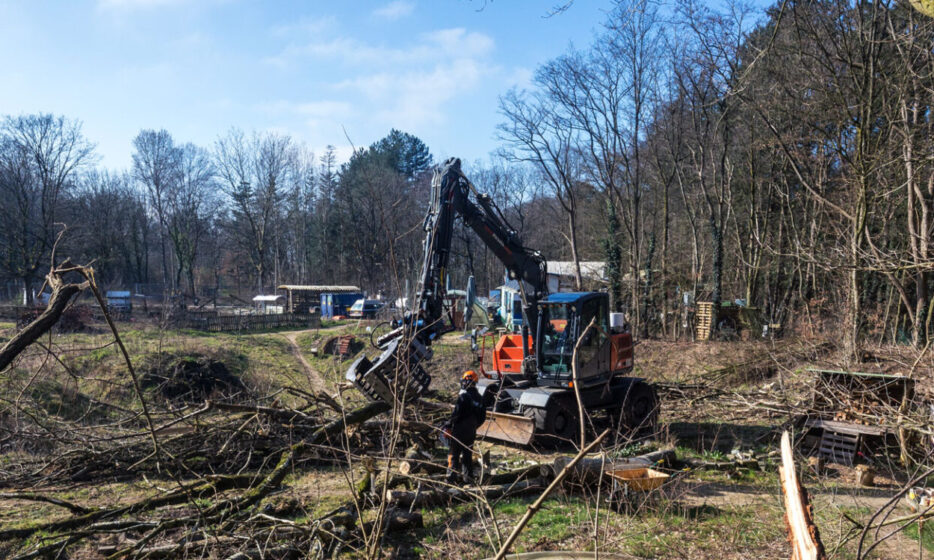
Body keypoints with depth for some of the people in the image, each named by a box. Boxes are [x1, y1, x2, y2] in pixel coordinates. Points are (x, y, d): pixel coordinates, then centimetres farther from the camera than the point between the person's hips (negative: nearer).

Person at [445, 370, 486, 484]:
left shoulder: (463, 396, -16)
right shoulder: (479, 398, 7)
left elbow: (456, 414, -20)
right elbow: (482, 417, 12)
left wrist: (448, 425, -7)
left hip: (459, 431, -6)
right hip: (471, 432, 7)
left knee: (453, 454, 2)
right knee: (467, 453, 17)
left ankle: (451, 477, 2)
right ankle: (468, 476, 21)